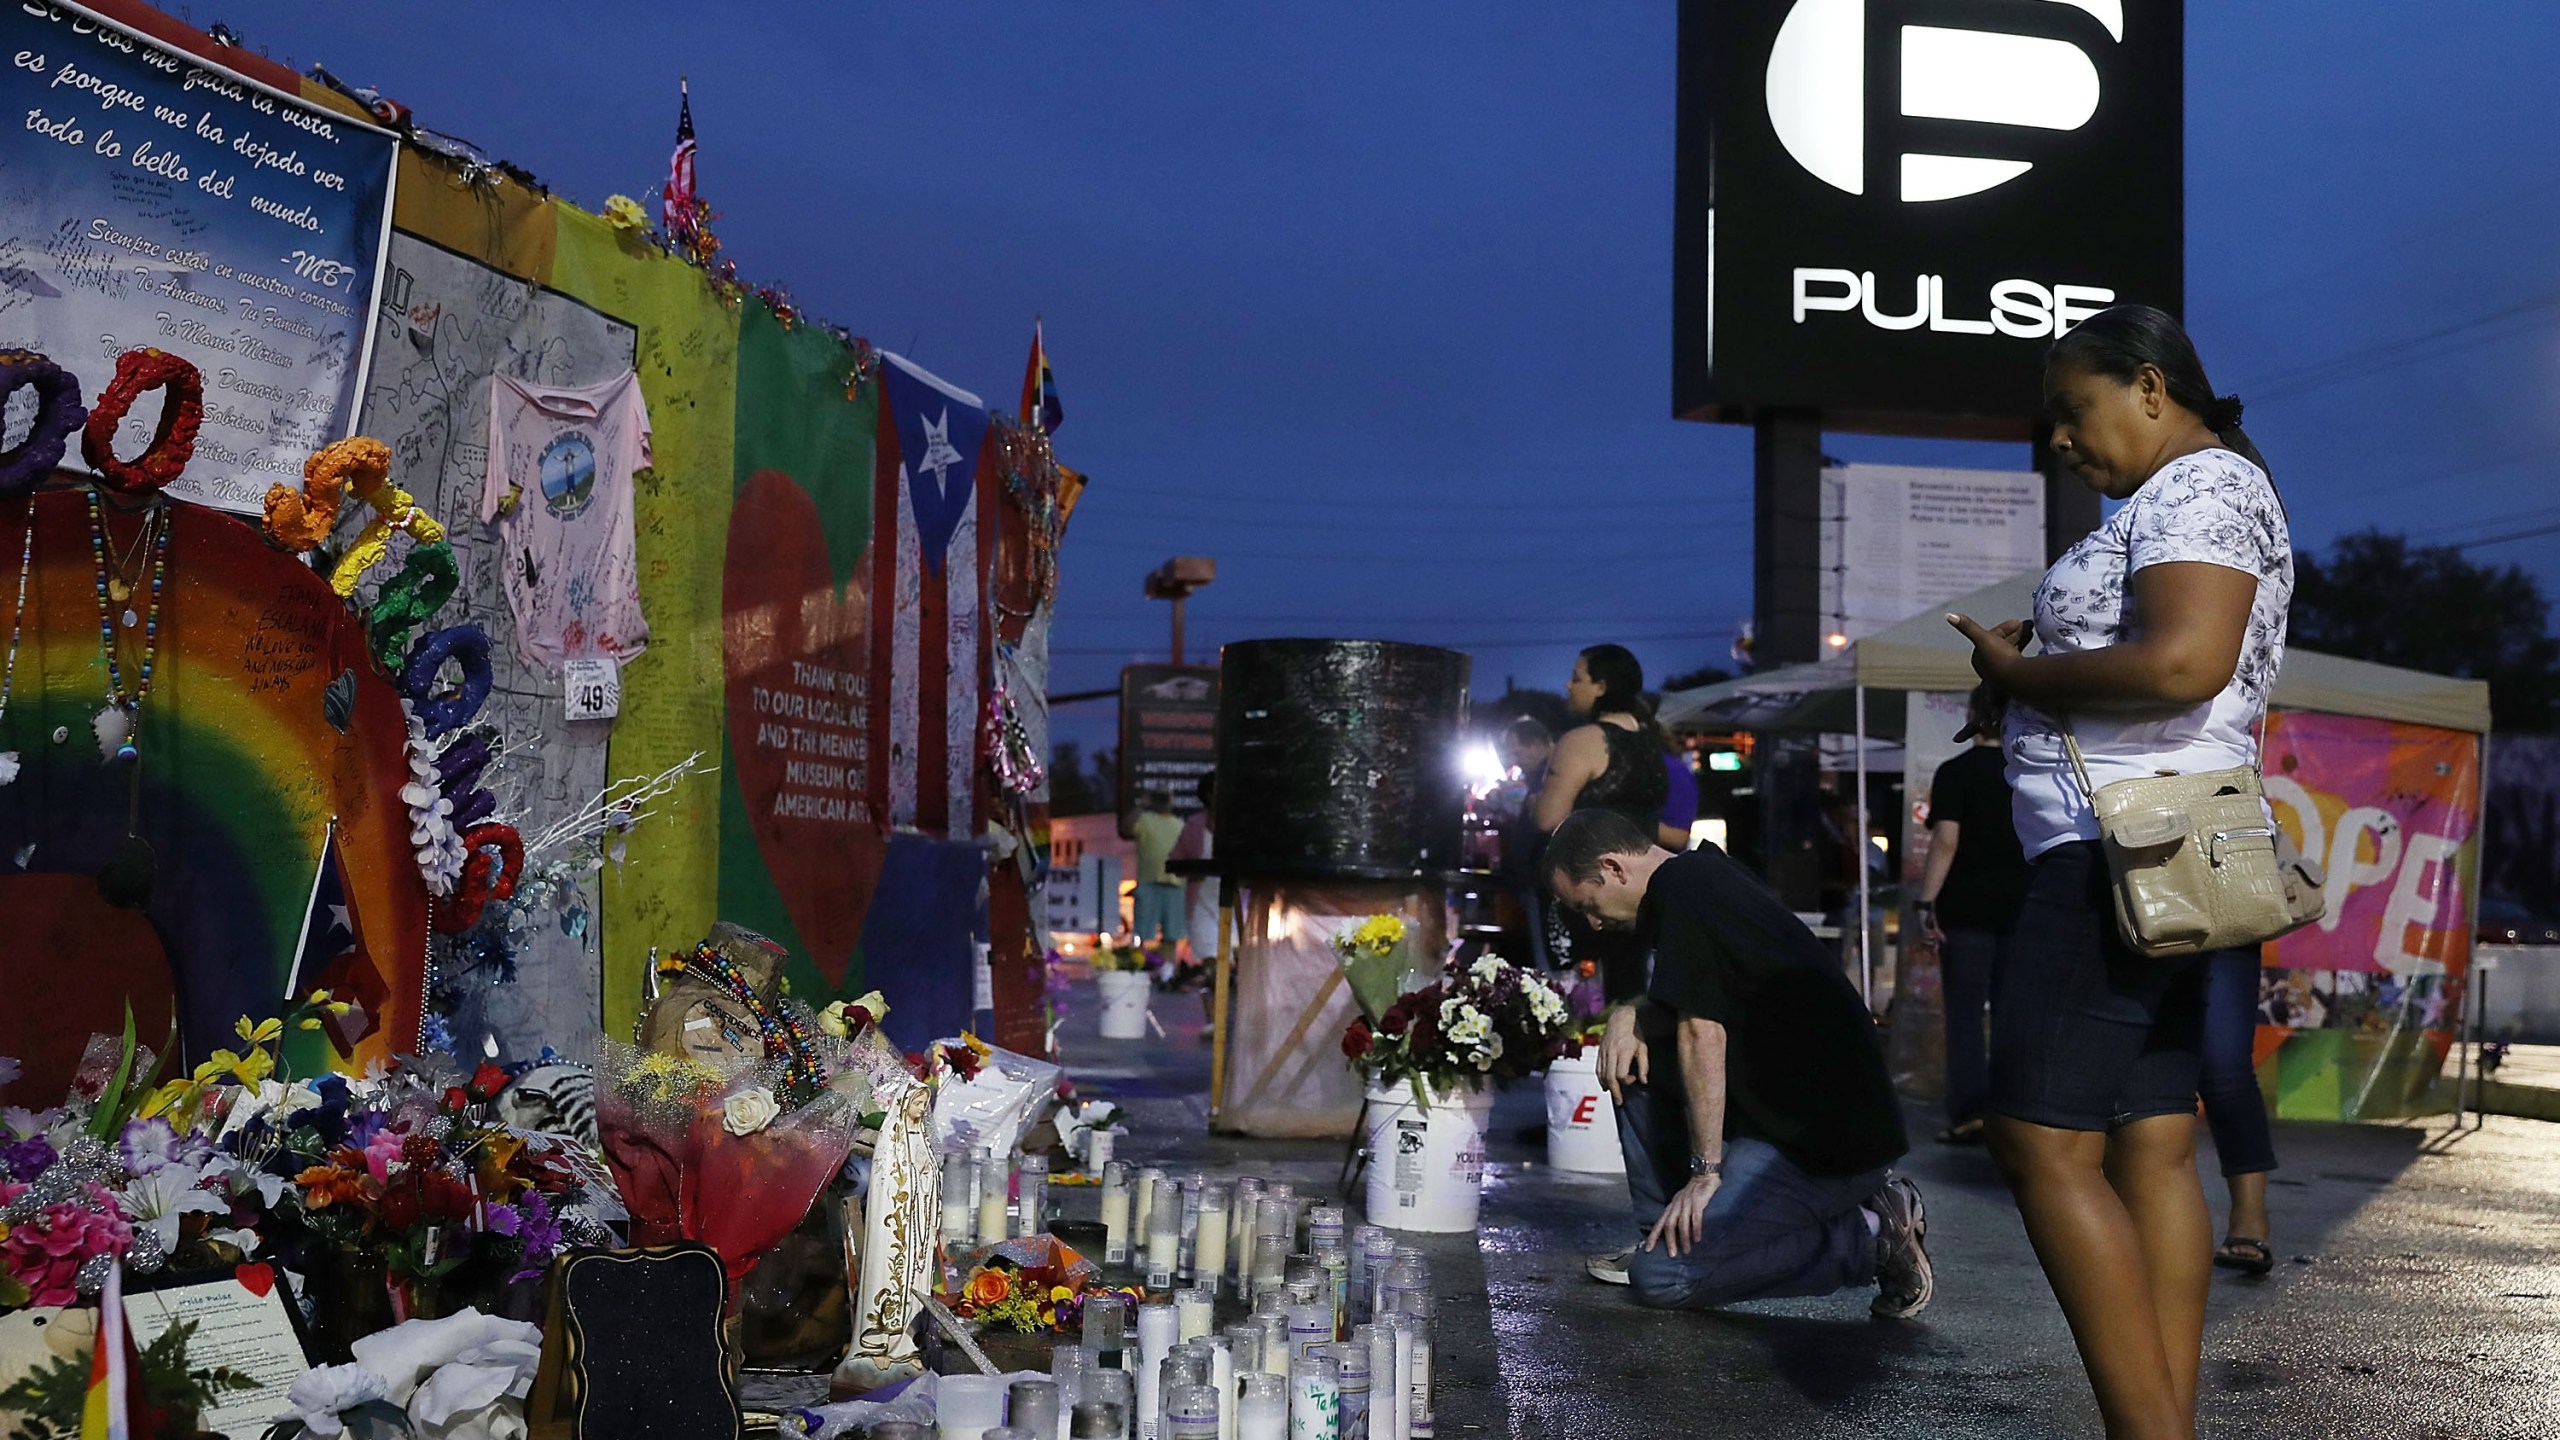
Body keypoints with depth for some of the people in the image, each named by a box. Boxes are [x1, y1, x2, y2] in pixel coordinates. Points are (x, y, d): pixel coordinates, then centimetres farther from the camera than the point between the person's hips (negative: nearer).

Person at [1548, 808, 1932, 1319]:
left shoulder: (1681, 889, -14)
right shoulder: (1705, 871, 15)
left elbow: (1702, 1033, -18)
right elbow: (1701, 1004, 25)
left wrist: (1704, 1170, -15)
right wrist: (1630, 1014, 5)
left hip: (1832, 1141, -10)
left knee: (1659, 1277, -13)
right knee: (1633, 1058, 15)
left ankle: (1871, 1237, -5)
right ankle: (1665, 1233, 16)